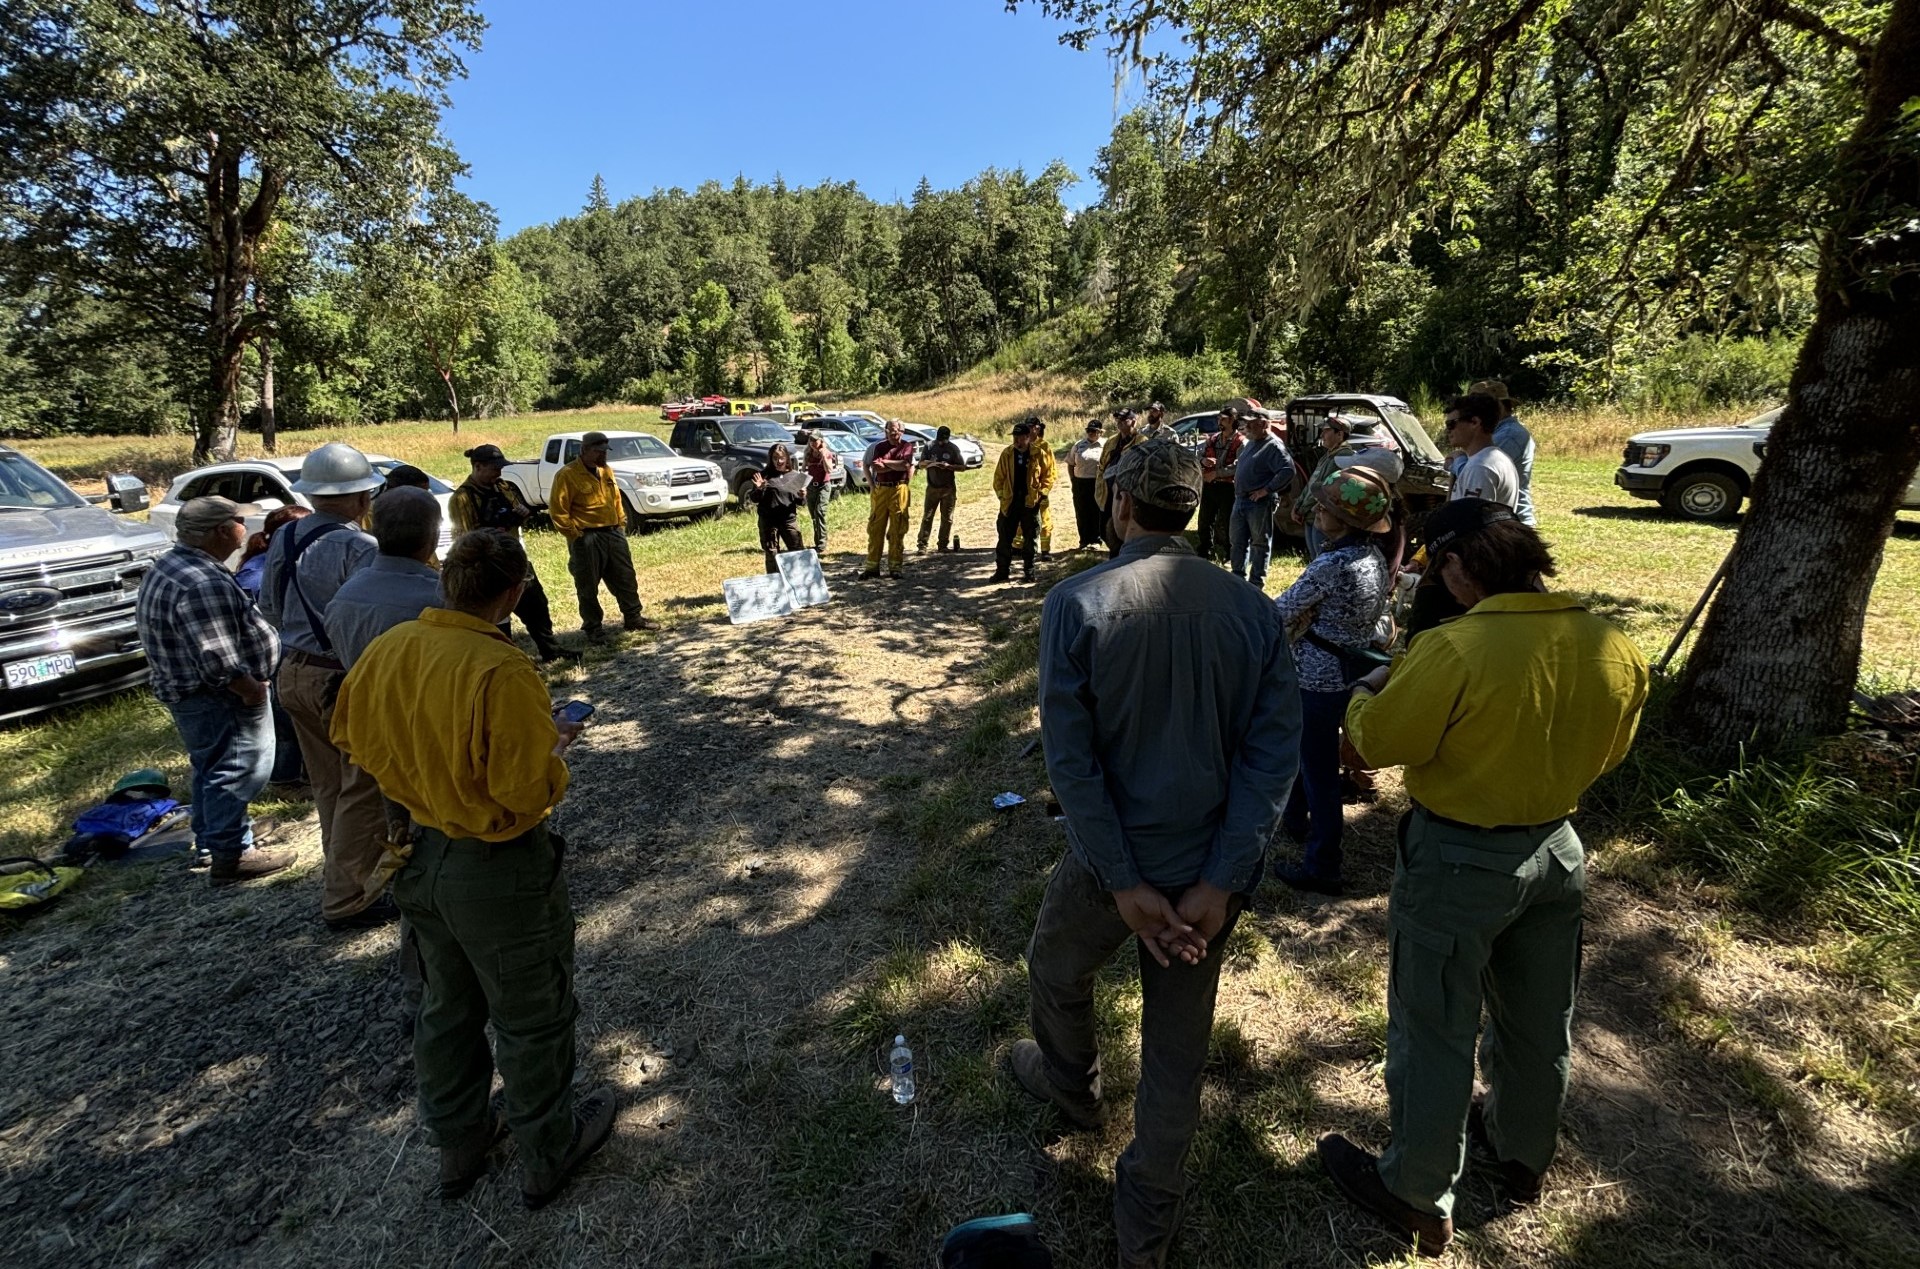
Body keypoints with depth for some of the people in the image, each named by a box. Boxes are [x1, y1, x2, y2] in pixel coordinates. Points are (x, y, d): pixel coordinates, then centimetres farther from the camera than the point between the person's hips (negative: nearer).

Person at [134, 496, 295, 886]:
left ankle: (210, 842, 35)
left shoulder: (169, 567, 10)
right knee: (236, 773, -2)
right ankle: (230, 855, 6)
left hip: (191, 693, 11)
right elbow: (217, 660, -28)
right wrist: (252, 689, -17)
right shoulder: (203, 584, -26)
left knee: (212, 771, 22)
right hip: (221, 698, -11)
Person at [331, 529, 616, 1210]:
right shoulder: (502, 671, -30)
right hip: (499, 871, -7)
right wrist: (553, 746, -8)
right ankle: (549, 1154, 37)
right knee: (531, 1021, 15)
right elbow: (529, 791, -26)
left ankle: (458, 1143, 47)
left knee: (447, 1006, 27)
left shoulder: (387, 648, -7)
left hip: (421, 854, 7)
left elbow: (354, 735, 9)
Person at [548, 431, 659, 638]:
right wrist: (574, 534, -14)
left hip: (613, 534, 7)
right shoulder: (567, 475, -12)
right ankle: (592, 627, 15)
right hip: (587, 539, -7)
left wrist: (621, 524, 13)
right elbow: (557, 510, -13)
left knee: (626, 579, 13)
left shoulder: (606, 471, 10)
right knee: (588, 586, 4)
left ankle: (633, 617, 25)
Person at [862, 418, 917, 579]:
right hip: (880, 490, 2)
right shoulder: (879, 447, 11)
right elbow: (875, 467, -4)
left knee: (897, 530, 1)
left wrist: (884, 462, -4)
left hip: (899, 490, -2)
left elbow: (906, 465, -13)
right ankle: (872, 567, 6)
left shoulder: (907, 446, 4)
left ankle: (894, 567, 6)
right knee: (875, 528, 1)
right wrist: (897, 465, -8)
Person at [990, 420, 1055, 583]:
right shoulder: (1007, 453, 1)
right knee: (1005, 538, 3)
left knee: (1030, 538, 8)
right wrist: (1000, 494, 0)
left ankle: (1029, 570, 19)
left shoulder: (1039, 454, -5)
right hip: (1010, 502, 1)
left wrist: (1042, 493, -5)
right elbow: (998, 476, 8)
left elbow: (1049, 475, 3)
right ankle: (1002, 571, 12)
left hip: (1031, 502, -1)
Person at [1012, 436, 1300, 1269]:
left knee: (1057, 971, 30)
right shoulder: (1254, 610, -7)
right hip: (1212, 868, 3)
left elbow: (1069, 757, -19)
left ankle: (1073, 1086, 58)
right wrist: (1220, 882, -9)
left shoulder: (1076, 603, -17)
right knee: (1178, 1044, 21)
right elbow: (1275, 752, -10)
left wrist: (1125, 882, -13)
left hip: (1114, 863, -3)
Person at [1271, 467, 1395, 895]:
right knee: (1306, 750, 27)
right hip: (1353, 670, 9)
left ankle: (1322, 868, 17)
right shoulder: (1375, 556, 2)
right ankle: (1296, 821, 47)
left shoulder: (1331, 564, -26)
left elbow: (1281, 613, -16)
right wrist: (1310, 614, -5)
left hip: (1320, 679, -9)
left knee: (1319, 771, 3)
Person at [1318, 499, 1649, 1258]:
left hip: (1457, 861, -6)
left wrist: (1366, 694, 1)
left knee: (1434, 1031, 11)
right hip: (1556, 850, 7)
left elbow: (1378, 741, -18)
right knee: (1537, 1022, 25)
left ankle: (1418, 1199, 29)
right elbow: (1607, 754, 7)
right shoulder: (1614, 649, -7)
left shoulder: (1454, 651, -28)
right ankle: (1522, 1157, 50)